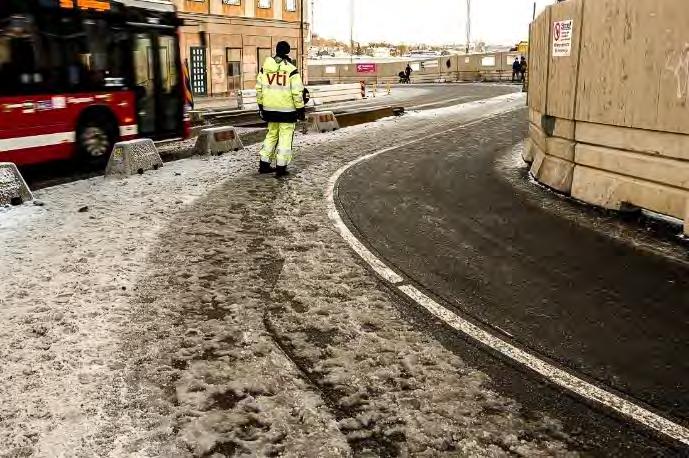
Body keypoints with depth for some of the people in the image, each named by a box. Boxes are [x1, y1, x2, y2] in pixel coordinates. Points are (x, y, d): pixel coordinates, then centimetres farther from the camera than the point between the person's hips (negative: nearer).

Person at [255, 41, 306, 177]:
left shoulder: (265, 68, 5)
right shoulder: (291, 70, -10)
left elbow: (259, 88, 10)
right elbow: (297, 92, -12)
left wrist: (261, 106, 20)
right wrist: (301, 109, -3)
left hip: (269, 109, 5)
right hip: (287, 109, -5)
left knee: (271, 134, 19)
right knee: (285, 137, 3)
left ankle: (264, 164, 21)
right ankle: (281, 167, 3)